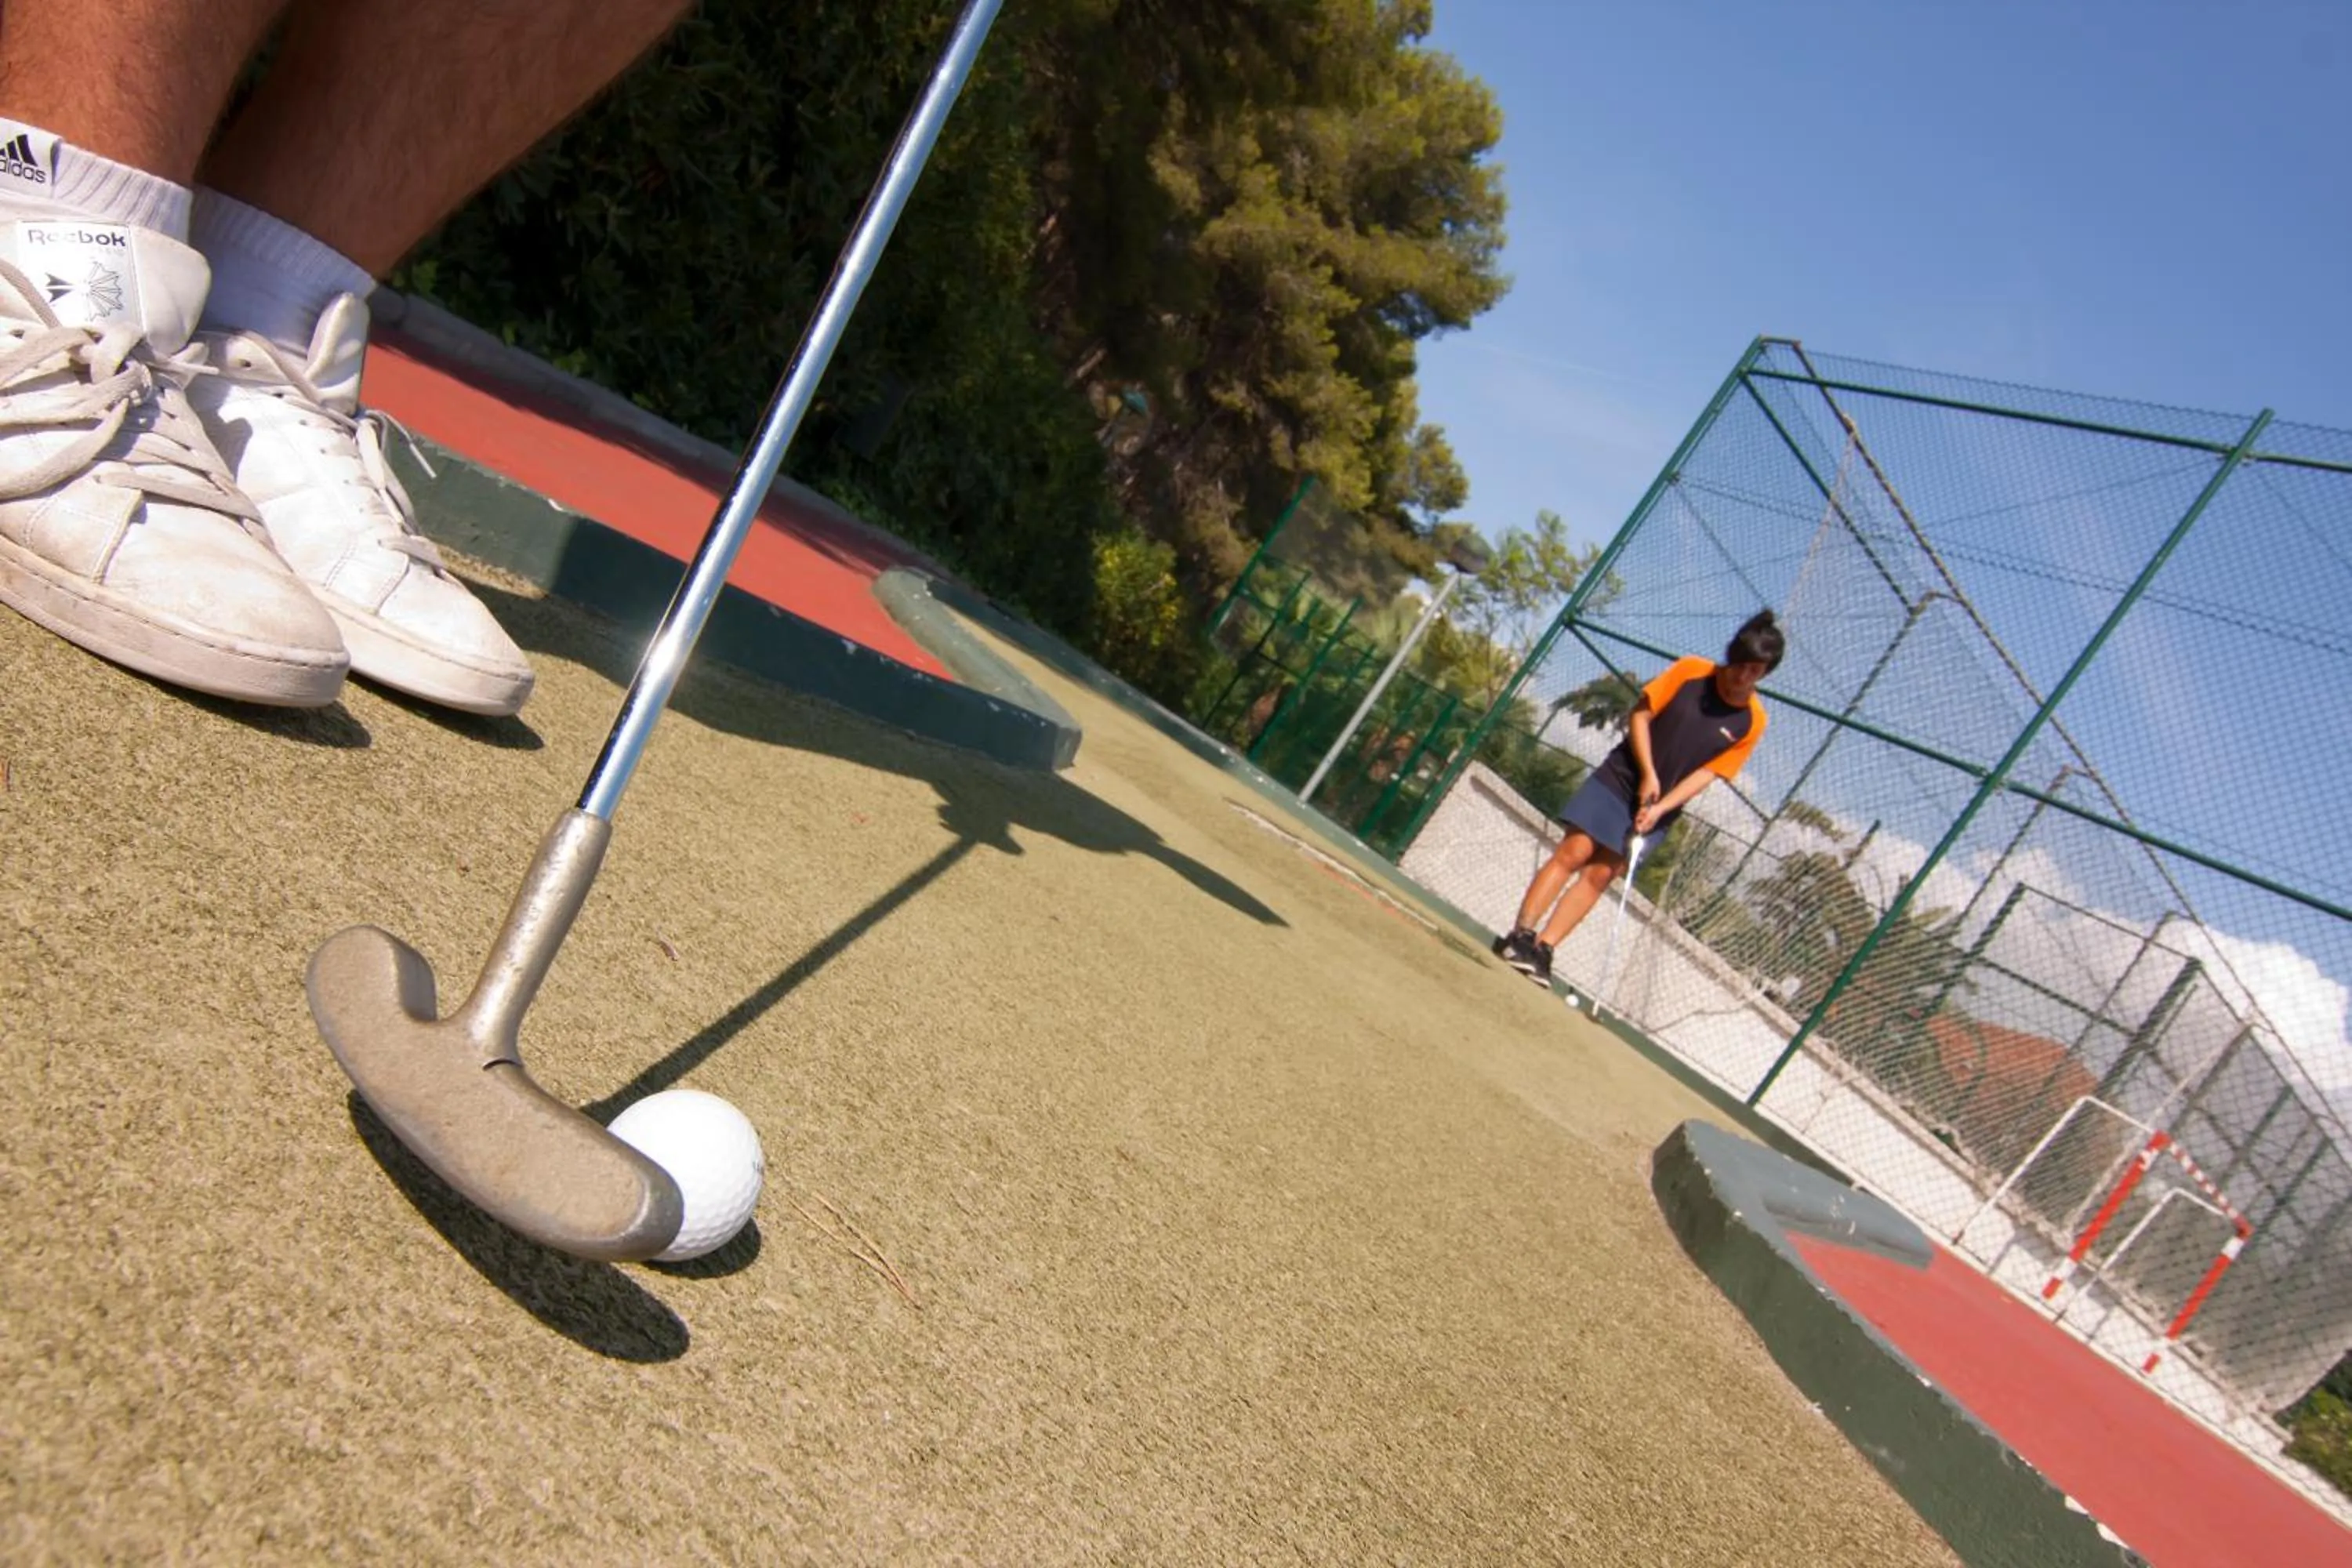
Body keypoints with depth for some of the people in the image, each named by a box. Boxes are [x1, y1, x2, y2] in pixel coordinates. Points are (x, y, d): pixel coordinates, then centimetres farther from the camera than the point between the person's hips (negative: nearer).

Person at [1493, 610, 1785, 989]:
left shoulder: (1752, 723, -3)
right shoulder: (1689, 671, -6)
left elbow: (1707, 773, -6)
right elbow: (1641, 715, -4)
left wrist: (1660, 808, -16)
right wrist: (1648, 774, -14)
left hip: (1663, 807, 1)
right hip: (1620, 776, -1)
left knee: (1600, 875, -2)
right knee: (1574, 852, -12)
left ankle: (1542, 949, -2)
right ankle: (1520, 936, -10)